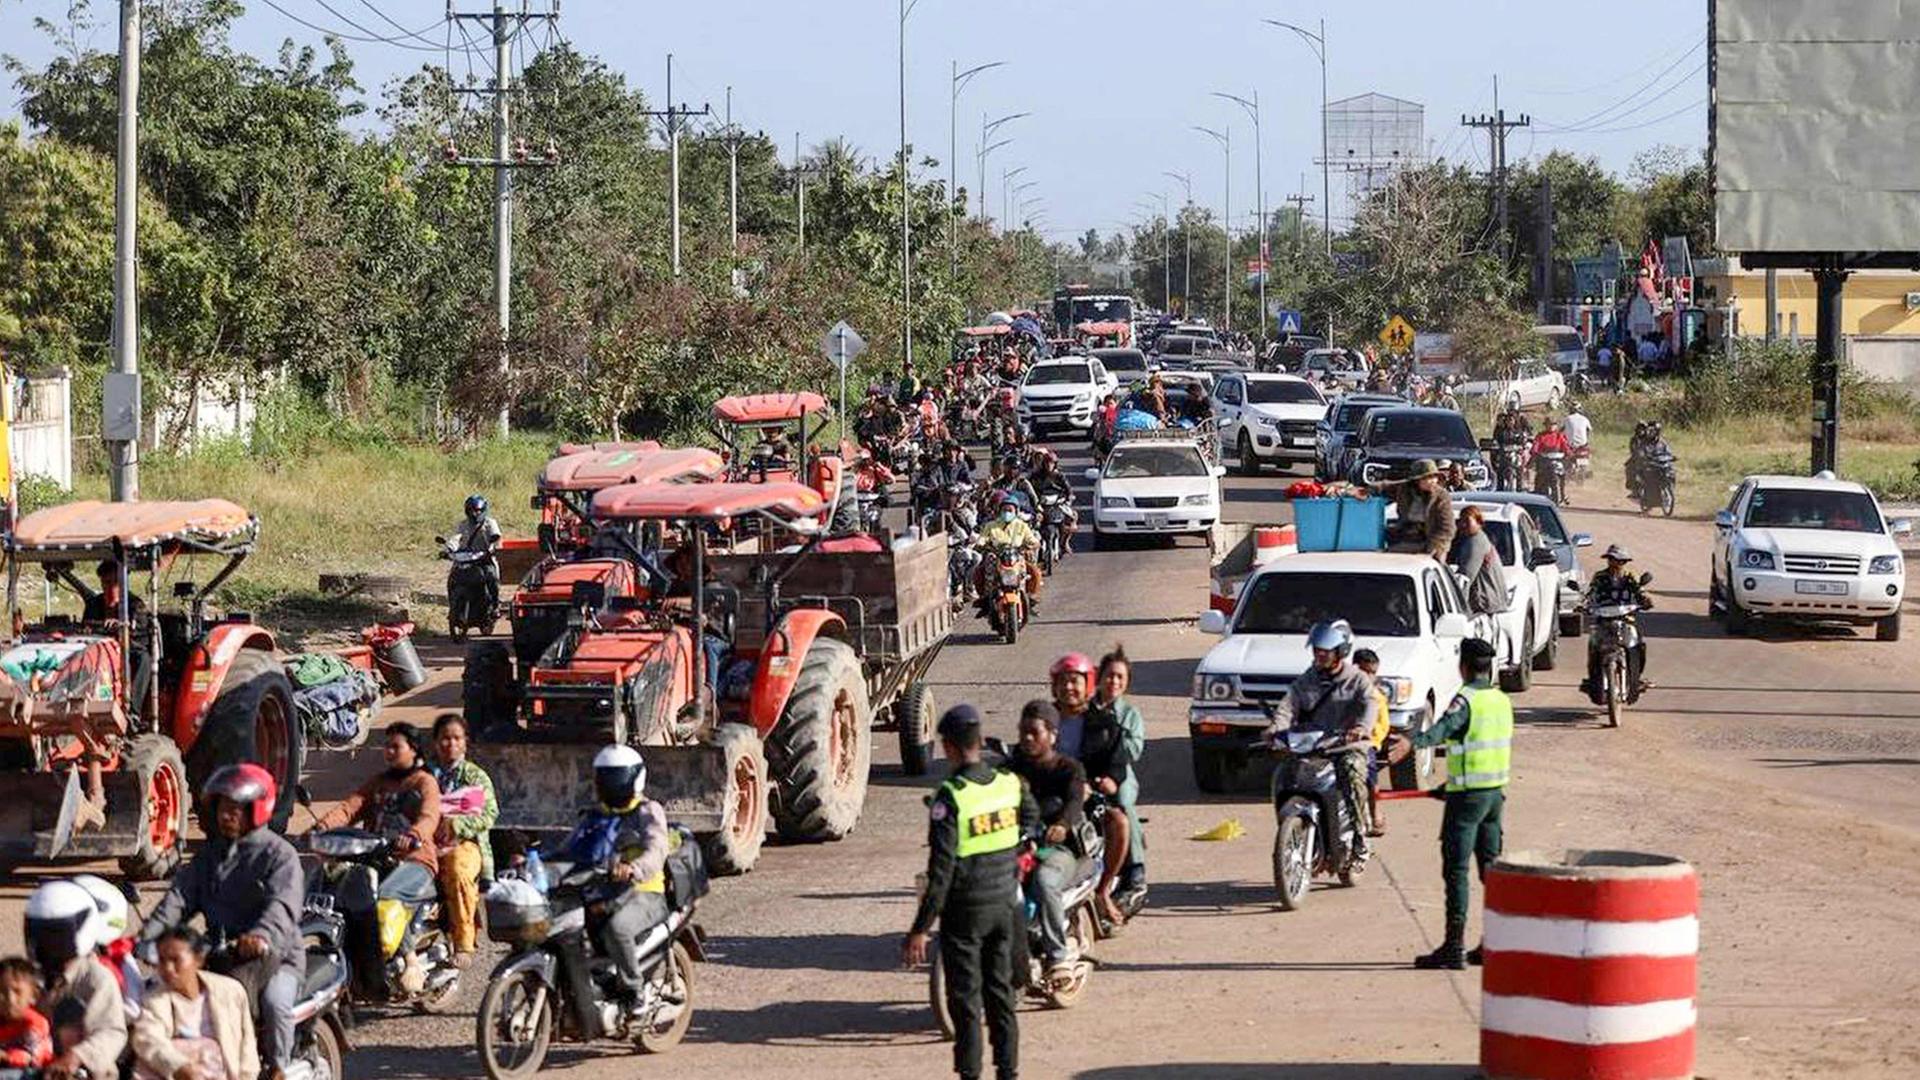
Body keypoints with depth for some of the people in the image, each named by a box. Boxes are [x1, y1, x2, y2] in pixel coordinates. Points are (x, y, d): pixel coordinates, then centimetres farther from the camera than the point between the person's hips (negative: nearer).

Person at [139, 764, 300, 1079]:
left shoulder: (279, 853, -4)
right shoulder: (210, 854, 17)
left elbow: (283, 904, -21)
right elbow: (180, 896, 5)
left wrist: (262, 935, -42)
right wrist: (148, 934, -13)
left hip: (274, 953, -6)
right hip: (220, 952, 6)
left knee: (274, 1002, -32)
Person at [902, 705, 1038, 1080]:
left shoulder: (950, 798, -19)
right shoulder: (1011, 784, -2)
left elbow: (941, 870, -21)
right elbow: (1031, 819, 21)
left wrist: (920, 929, -17)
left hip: (964, 910, -5)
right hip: (1004, 903, 5)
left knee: (965, 995, 3)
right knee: (1001, 989, 15)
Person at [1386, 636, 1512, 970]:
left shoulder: (1466, 699, -13)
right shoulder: (1502, 701, 12)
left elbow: (1444, 728, -34)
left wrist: (1412, 743, -52)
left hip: (1467, 794, -8)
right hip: (1496, 791, 8)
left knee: (1456, 870, -7)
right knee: (1491, 866, 14)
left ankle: (1455, 947, -11)